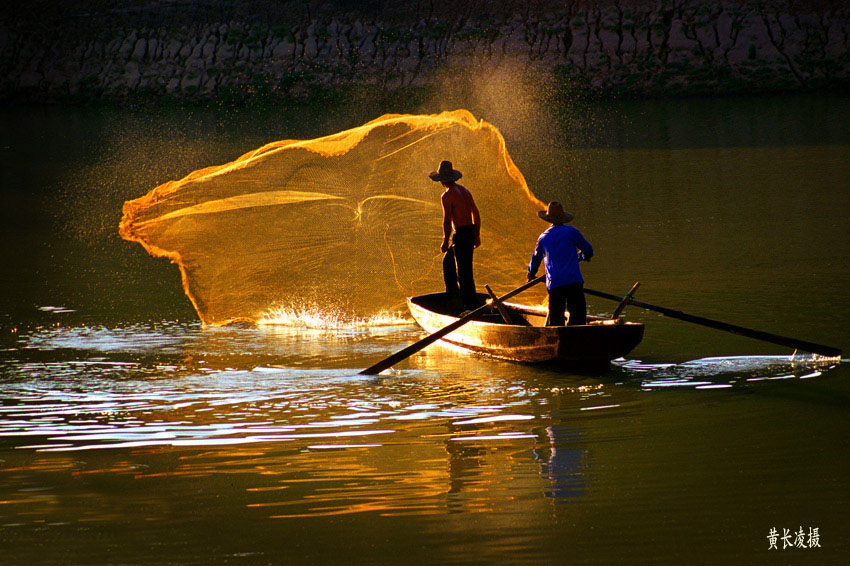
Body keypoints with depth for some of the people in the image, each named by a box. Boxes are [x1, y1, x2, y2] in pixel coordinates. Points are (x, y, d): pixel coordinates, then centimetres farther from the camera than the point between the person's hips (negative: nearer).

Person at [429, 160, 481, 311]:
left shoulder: (447, 195, -11)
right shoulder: (464, 190, 13)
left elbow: (447, 220, -15)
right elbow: (476, 214, 15)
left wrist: (445, 241, -10)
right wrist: (477, 235, 20)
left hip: (461, 234, -9)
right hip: (471, 231, 9)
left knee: (464, 269, -5)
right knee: (448, 261, 23)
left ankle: (471, 303, -4)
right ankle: (453, 294, 24)